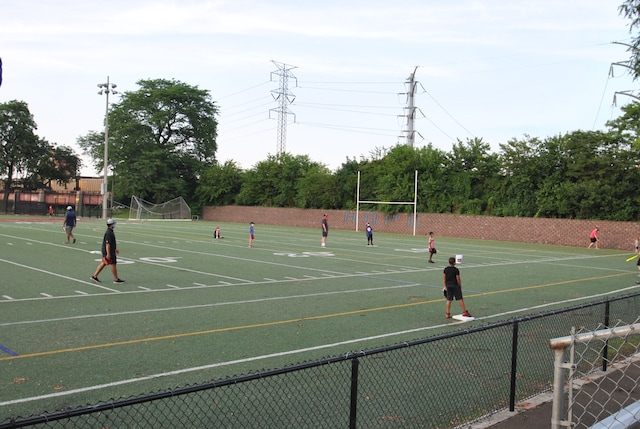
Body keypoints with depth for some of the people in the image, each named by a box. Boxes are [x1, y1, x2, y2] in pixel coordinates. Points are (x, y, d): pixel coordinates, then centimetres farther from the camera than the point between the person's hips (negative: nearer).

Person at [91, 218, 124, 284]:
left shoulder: (111, 232, 11)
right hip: (109, 252, -10)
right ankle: (116, 279, 9)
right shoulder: (109, 233, -22)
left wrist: (115, 249, 28)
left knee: (103, 263, 14)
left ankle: (94, 276, 18)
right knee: (113, 264, -1)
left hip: (111, 251, 10)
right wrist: (108, 254, -25)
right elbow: (107, 244, -25)